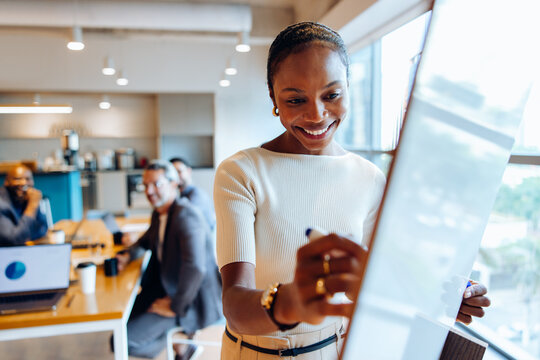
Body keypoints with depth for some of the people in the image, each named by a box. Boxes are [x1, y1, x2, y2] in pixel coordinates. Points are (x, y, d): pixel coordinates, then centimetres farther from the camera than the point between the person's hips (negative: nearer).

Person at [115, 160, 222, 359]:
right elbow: (149, 239, 27)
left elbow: (195, 268, -37)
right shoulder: (159, 213, 5)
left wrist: (175, 307, -24)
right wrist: (128, 255, 7)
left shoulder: (186, 215, -26)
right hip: (168, 288, 10)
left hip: (194, 300, -9)